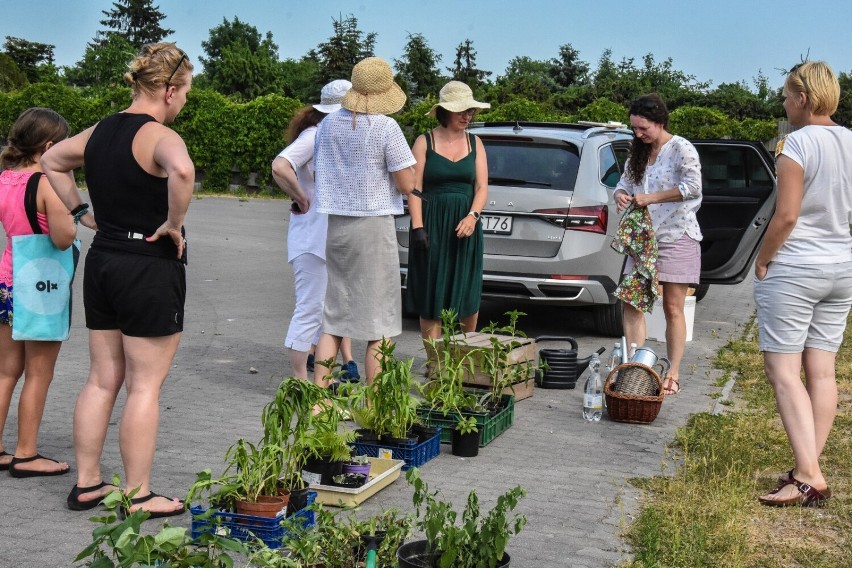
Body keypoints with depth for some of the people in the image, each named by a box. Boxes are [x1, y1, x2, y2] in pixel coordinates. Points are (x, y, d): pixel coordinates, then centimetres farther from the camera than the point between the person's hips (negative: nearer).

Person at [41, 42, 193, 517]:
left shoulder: (101, 131, 9)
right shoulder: (159, 135, -16)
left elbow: (53, 161, 26)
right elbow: (182, 171, -39)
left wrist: (83, 212, 19)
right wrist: (174, 224, -23)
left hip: (102, 261, 8)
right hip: (151, 269, -8)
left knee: (102, 380, 16)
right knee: (145, 387, 1)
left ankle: (87, 484, 24)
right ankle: (138, 496, 9)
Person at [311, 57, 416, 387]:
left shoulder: (328, 125, 7)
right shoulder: (386, 127, -11)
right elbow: (407, 185, -10)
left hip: (335, 225, 6)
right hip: (374, 227, -6)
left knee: (333, 320, 14)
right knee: (379, 325, 2)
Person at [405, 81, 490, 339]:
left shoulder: (475, 143, 10)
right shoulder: (424, 142, 0)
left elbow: (482, 187, 5)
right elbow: (414, 188, -4)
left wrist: (472, 216, -13)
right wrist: (418, 227, -14)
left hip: (465, 226, 3)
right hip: (432, 224, -3)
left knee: (468, 295, 6)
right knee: (431, 295, -2)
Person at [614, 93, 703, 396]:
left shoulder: (681, 149, -10)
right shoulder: (639, 153, 11)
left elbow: (693, 186, -24)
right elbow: (624, 183, 16)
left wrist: (650, 198, -24)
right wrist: (620, 195, -8)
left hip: (676, 238, -6)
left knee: (673, 308, 1)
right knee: (632, 303, -2)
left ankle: (673, 374, 8)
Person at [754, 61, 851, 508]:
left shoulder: (798, 143, -15)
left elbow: (786, 215, -17)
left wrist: (762, 261, -7)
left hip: (793, 269, -7)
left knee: (783, 370, -5)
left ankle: (808, 476, -12)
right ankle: (809, 468, 14)